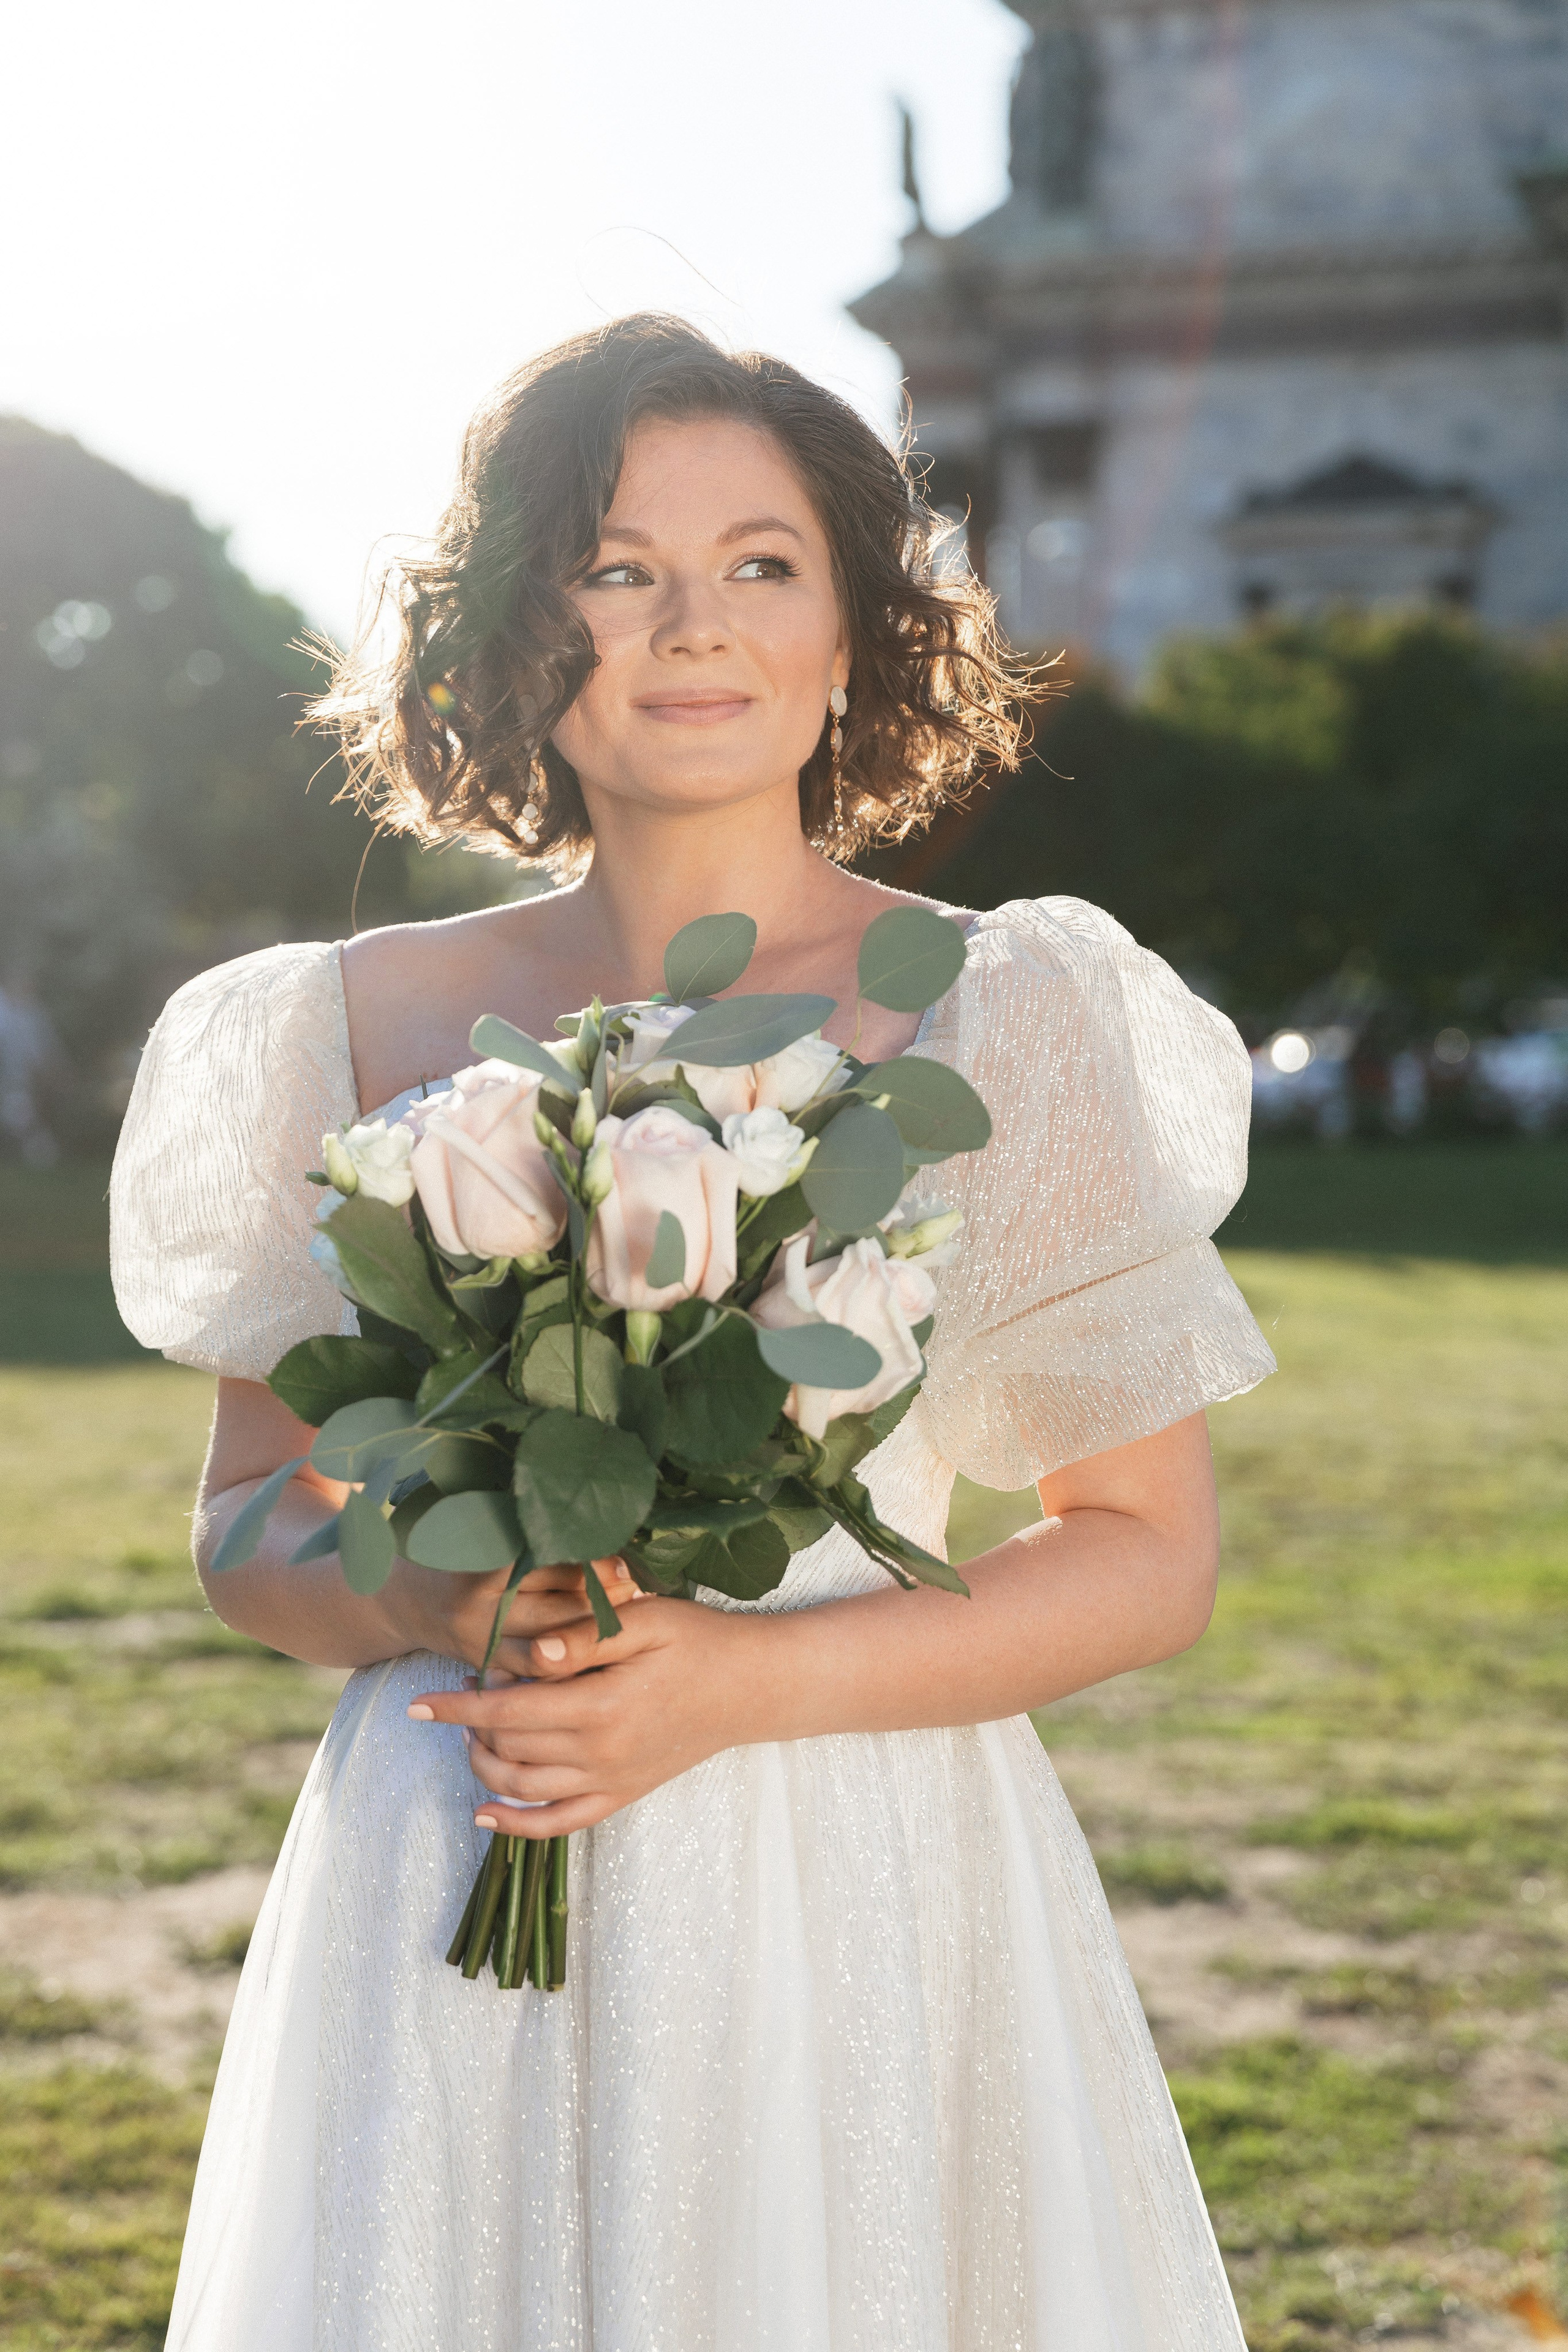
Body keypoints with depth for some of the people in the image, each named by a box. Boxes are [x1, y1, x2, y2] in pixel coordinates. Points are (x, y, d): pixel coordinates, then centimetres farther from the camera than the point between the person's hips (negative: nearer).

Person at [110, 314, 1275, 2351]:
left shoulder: (1003, 1020, -2)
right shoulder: (365, 1031, 4)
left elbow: (1150, 1555, -2)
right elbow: (251, 1525, 10)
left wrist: (737, 1680, -13)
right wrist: (439, 1605, -11)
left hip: (879, 1908, -1)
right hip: (447, 1908, 2)